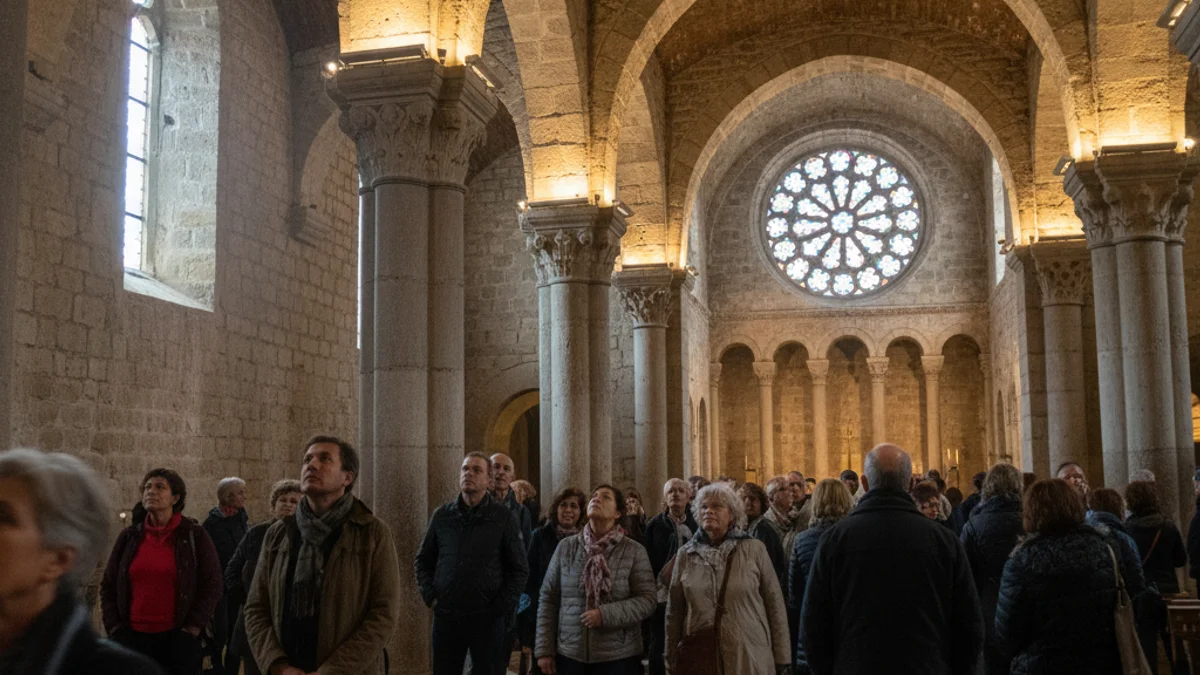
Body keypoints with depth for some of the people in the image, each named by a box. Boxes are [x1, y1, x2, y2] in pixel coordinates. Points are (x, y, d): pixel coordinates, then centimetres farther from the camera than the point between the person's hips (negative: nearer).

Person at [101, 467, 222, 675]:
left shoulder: (194, 536, -1)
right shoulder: (129, 536, 7)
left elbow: (212, 586, 0)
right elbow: (108, 586, 13)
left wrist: (192, 628, -6)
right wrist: (114, 627, 4)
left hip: (178, 639, -2)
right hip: (133, 637, 3)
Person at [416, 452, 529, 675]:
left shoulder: (504, 517, -1)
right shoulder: (442, 515, 7)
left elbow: (520, 569, 0)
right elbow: (423, 560, 16)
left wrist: (501, 606, -7)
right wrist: (430, 596, 3)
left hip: (488, 619, -2)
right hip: (446, 615, 3)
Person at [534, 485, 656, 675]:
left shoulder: (634, 551, -2)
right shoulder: (566, 546, 3)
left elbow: (648, 600, -6)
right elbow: (548, 599, 5)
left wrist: (606, 615, -18)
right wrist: (544, 650, 2)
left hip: (619, 657, -2)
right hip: (569, 654, 2)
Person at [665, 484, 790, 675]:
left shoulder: (755, 549, -2)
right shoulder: (685, 554, 3)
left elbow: (775, 605, -1)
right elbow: (675, 612, 6)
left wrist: (781, 658, -2)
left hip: (749, 659, -2)